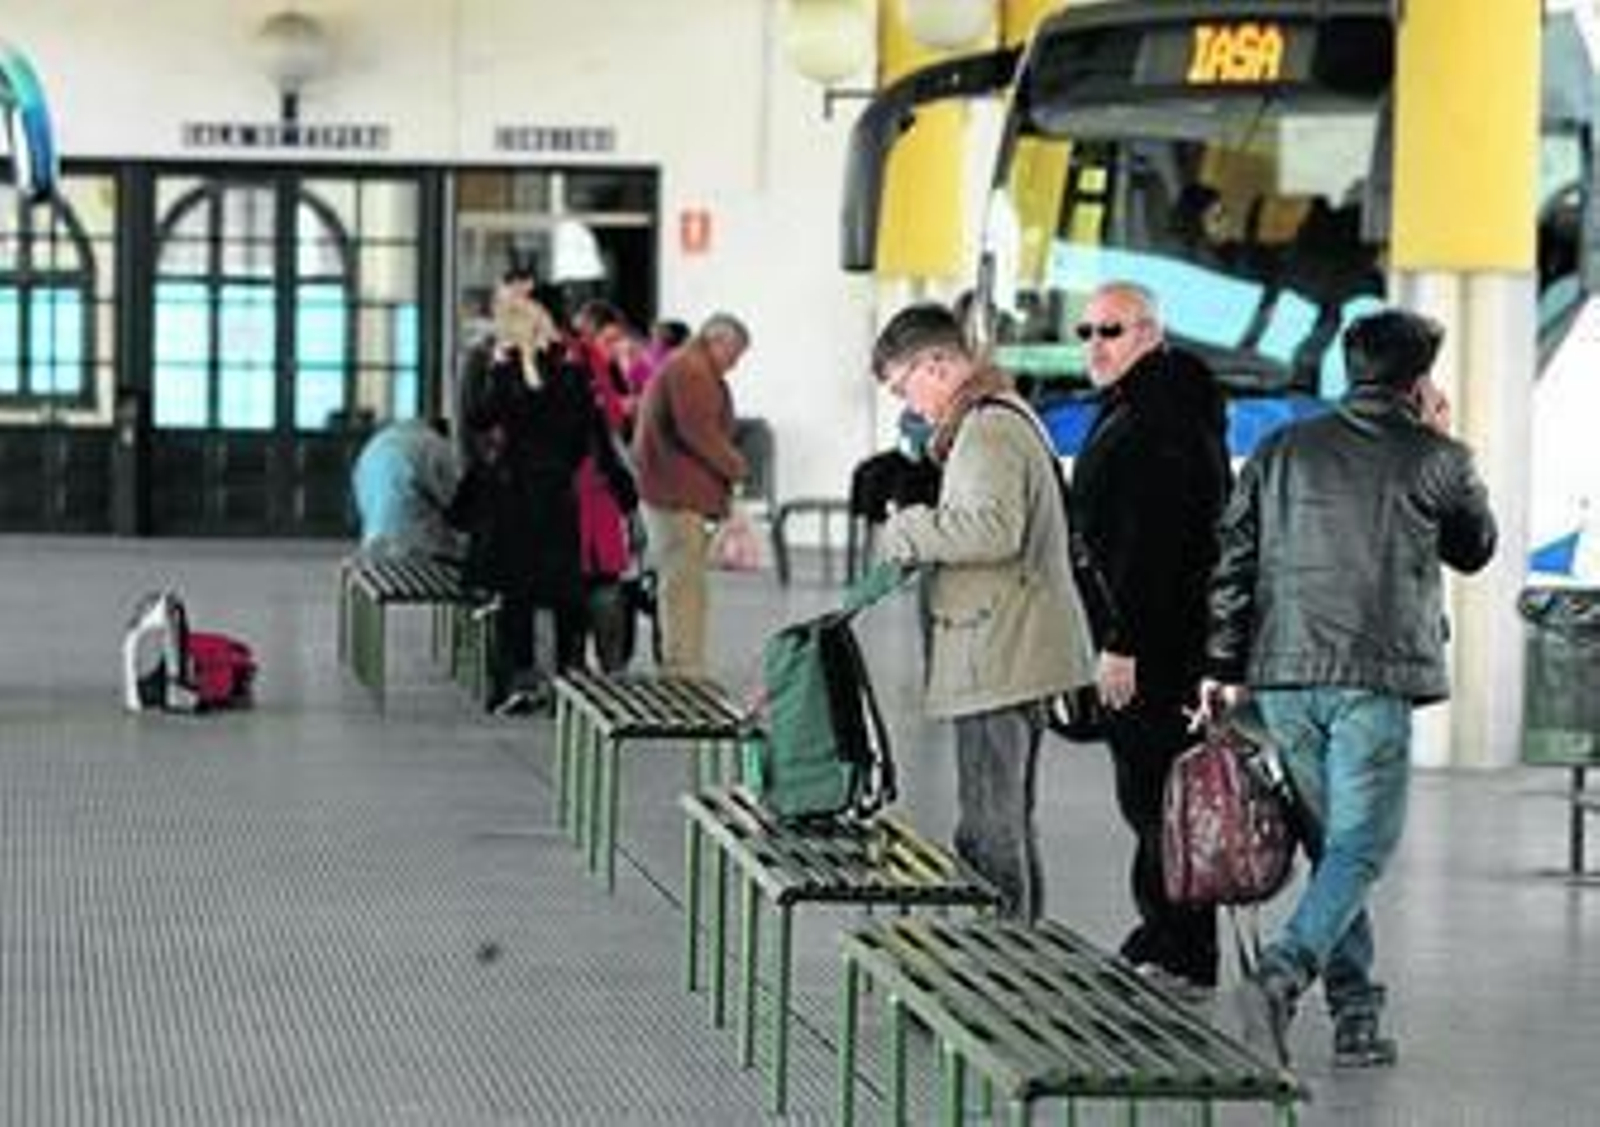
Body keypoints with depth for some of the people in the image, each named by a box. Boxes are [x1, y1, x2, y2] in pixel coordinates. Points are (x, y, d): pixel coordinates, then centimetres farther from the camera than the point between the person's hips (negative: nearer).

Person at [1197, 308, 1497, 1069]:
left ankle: (1356, 1017, 12)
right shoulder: (1436, 461, 0)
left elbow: (1234, 562, 7)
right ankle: (1280, 975, -23)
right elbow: (1475, 550, 18)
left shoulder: (1282, 451, 10)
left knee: (1332, 844, 14)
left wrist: (1223, 667, 11)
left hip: (1284, 678, 4)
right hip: (1374, 679, -4)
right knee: (1361, 847, -2)